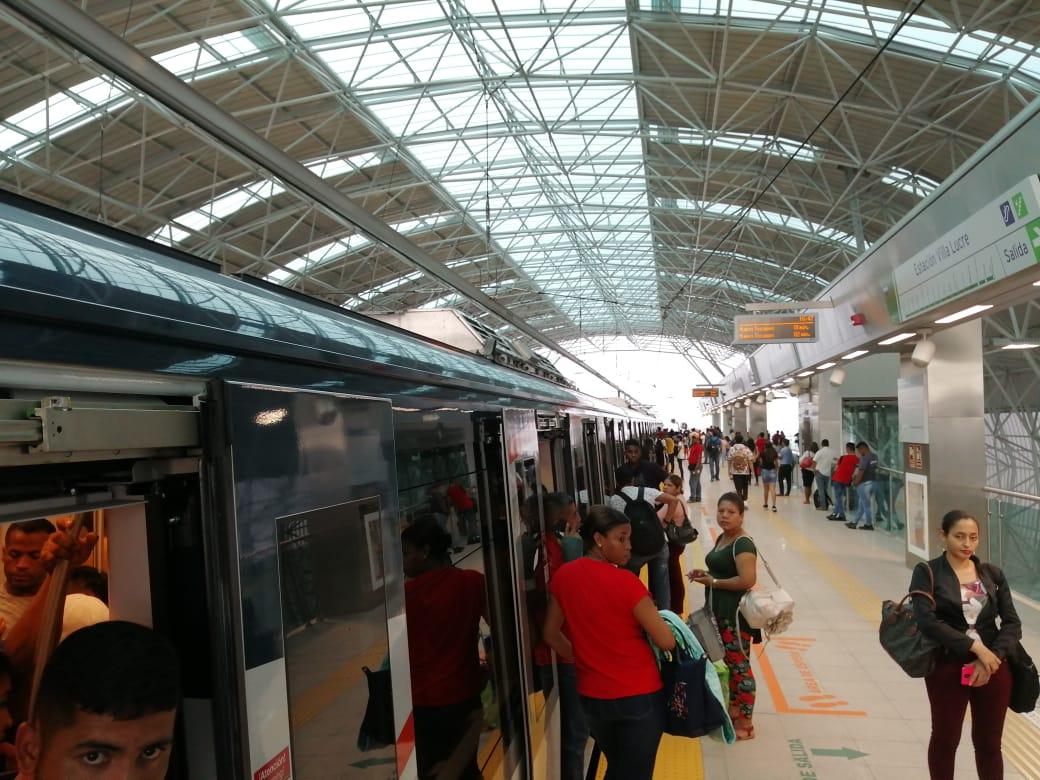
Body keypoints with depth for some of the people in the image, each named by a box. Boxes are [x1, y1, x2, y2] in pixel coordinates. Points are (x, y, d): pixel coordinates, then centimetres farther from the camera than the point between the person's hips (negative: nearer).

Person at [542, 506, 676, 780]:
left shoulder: (564, 577, -6)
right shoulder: (626, 583, -21)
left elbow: (551, 634, 5)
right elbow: (667, 642, -17)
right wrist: (651, 622, 3)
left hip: (592, 696, 5)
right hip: (639, 695, -5)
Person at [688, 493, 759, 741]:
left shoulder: (743, 544, -18)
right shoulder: (722, 538, 11)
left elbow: (747, 580, -27)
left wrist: (712, 582, -18)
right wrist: (705, 574, 6)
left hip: (736, 614, -10)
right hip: (720, 612, 10)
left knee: (740, 665, -2)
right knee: (730, 663, 20)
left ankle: (745, 724, 8)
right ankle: (734, 711, 33)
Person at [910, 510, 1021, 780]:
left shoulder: (993, 574, 5)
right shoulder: (927, 573, -7)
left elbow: (1012, 623, 0)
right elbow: (927, 621, -17)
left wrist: (993, 657, -15)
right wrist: (975, 646, -20)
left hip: (994, 667, 3)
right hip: (947, 668, -3)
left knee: (989, 743, 15)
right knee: (945, 739, 10)